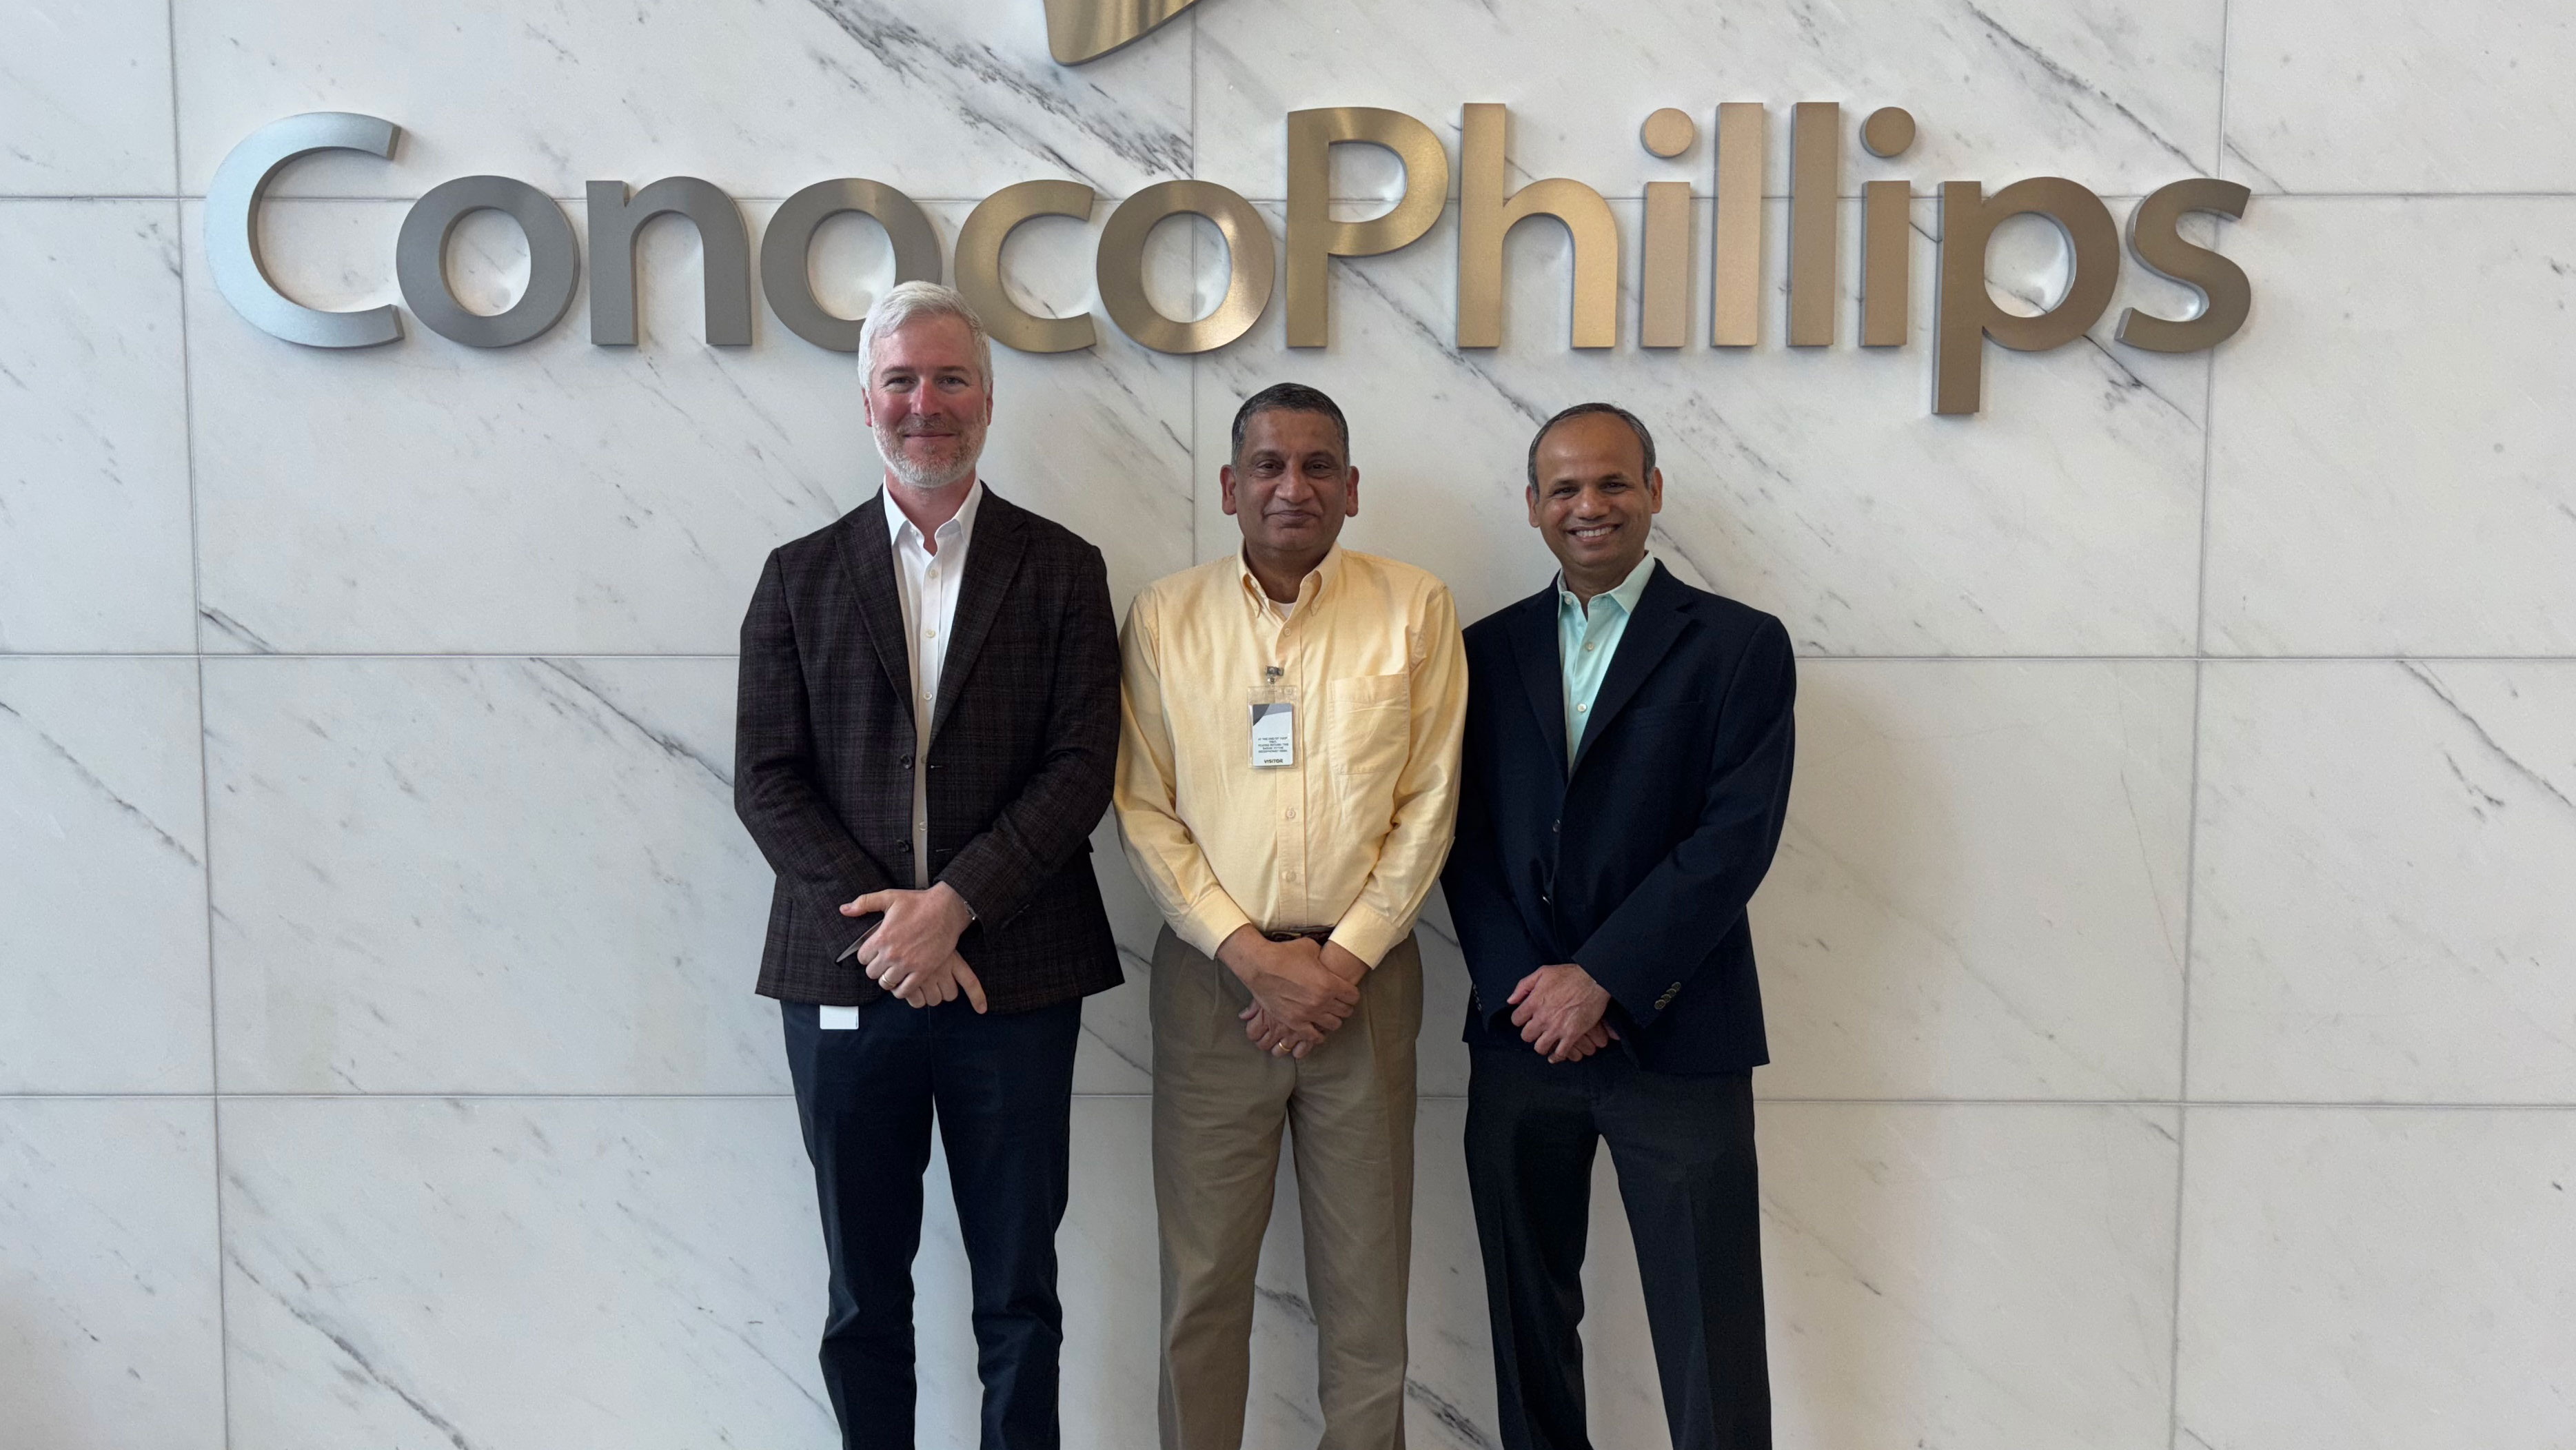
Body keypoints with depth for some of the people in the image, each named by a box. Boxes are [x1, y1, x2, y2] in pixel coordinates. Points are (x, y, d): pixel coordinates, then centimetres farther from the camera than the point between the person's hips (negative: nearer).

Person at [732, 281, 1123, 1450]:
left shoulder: (1062, 570, 4)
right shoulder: (800, 576, 7)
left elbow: (1082, 767, -4)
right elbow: (766, 780, 1)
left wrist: (952, 904, -14)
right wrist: (881, 923, -11)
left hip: (1011, 976, -1)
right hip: (846, 976, 2)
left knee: (1019, 1299, 9)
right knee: (864, 1297, 14)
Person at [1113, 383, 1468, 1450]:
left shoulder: (1415, 610, 2)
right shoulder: (1165, 617, 4)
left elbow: (1429, 802, 0)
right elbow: (1144, 809, 1)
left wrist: (1343, 960, -7)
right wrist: (1254, 955, -9)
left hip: (1365, 976, 0)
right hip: (1211, 978, 1)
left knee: (1366, 1281, 8)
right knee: (1202, 1279, 7)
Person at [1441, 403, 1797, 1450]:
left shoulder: (1740, 646, 0)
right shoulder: (1488, 650, 10)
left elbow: (1737, 836, -10)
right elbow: (1464, 837, 5)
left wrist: (1601, 981, -14)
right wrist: (1527, 989, -8)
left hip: (1675, 1039, -3)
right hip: (1520, 1033, 4)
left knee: (1709, 1343, 1)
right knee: (1527, 1318, 14)